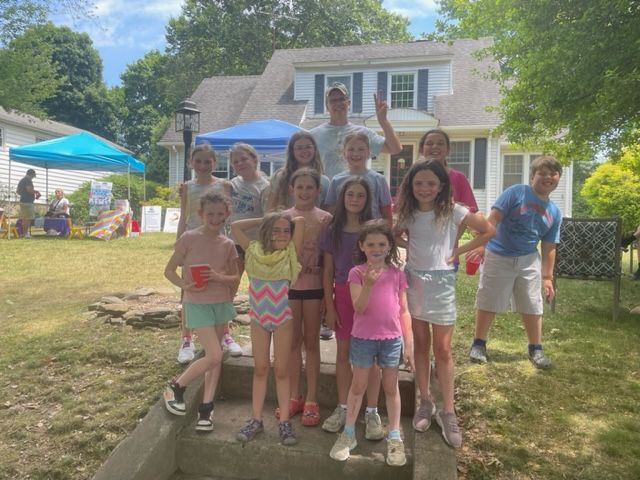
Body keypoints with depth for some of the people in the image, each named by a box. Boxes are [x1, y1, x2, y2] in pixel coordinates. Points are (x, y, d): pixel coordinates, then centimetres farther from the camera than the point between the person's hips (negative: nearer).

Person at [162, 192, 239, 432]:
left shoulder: (228, 244, 1)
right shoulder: (189, 238, -10)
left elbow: (235, 278, 7)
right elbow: (169, 270, -4)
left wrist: (219, 277, -13)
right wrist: (185, 285, -21)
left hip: (222, 303, 5)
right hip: (197, 303, -5)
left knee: (215, 357, 9)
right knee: (214, 356, -11)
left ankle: (206, 408, 22)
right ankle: (175, 387, 13)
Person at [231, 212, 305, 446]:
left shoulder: (291, 253, -8)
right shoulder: (254, 251, -1)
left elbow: (300, 220, -15)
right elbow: (235, 226, 1)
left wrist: (291, 221, 4)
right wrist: (263, 220, 3)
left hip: (283, 318, -2)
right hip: (258, 318, 2)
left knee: (281, 370, 6)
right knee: (260, 368, 10)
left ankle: (285, 422, 13)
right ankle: (256, 419, 17)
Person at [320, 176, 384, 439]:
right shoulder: (333, 231, 1)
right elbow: (328, 272, 3)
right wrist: (329, 307, 0)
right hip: (342, 294, 2)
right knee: (343, 353, 11)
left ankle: (372, 412, 17)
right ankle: (342, 408, 25)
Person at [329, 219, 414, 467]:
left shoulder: (396, 273, -1)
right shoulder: (357, 273, -7)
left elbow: (403, 311, 3)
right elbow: (358, 308, -16)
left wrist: (409, 343, 1)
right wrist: (368, 284, -32)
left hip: (392, 339, 2)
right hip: (363, 338, -1)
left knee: (391, 388, 13)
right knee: (358, 385, 12)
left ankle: (394, 437, 25)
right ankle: (348, 433, 26)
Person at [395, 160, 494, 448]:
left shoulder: (453, 211, -8)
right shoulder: (408, 213, 2)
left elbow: (488, 231, -4)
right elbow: (396, 235, 20)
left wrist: (458, 251, -7)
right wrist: (409, 246, 0)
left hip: (441, 281, -3)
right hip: (413, 279, 3)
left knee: (442, 349, 2)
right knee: (421, 344, 11)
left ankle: (448, 411, 14)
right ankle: (425, 403, 24)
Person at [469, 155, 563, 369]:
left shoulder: (554, 212, 6)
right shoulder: (516, 193, -9)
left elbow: (548, 248, 9)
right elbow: (493, 219, -15)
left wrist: (547, 277, 8)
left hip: (529, 261, 4)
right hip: (498, 256, -4)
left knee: (533, 307, 10)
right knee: (488, 303, 5)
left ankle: (536, 349, 27)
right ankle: (479, 344, 21)